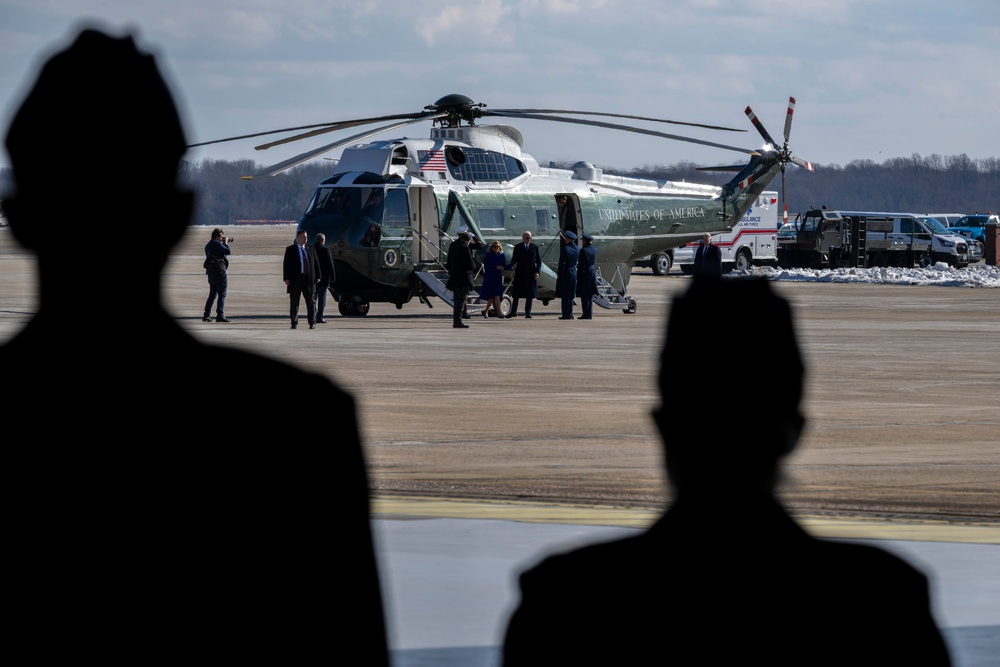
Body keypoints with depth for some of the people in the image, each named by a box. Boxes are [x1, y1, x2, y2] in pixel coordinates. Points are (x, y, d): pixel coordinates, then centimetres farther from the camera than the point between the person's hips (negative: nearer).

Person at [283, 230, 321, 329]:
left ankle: (312, 322, 8)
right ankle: (294, 323, 6)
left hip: (309, 279, 2)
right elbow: (286, 264, -1)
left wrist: (318, 276, 5)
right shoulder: (290, 250, 3)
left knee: (311, 302, 3)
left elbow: (316, 263, 13)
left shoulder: (310, 249, 12)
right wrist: (286, 278, -9)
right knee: (294, 302, 0)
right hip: (295, 279, -2)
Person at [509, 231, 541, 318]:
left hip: (531, 274, 1)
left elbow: (539, 261, 9)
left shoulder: (535, 247, 7)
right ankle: (513, 312, 12)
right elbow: (514, 259, 2)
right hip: (520, 273, -1)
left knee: (530, 295, 0)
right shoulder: (518, 247, 4)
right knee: (516, 294, 1)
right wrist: (512, 266, -20)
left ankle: (528, 313, 4)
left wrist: (537, 271, -5)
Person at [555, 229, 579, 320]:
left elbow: (562, 264, -18)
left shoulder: (565, 249, -18)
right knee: (570, 296, 15)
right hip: (574, 273, 7)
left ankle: (567, 314, -4)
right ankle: (570, 314, 17)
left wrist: (559, 276, -11)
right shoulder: (577, 248, 3)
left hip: (566, 274, -7)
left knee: (565, 296, -3)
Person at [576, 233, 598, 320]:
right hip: (593, 273, 7)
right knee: (590, 295, 12)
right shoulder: (594, 250, 5)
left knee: (584, 296, -2)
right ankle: (590, 314, 12)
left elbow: (581, 264, -15)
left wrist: (578, 277, -11)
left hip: (584, 273, -7)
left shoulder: (583, 250, -14)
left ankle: (586, 314, -4)